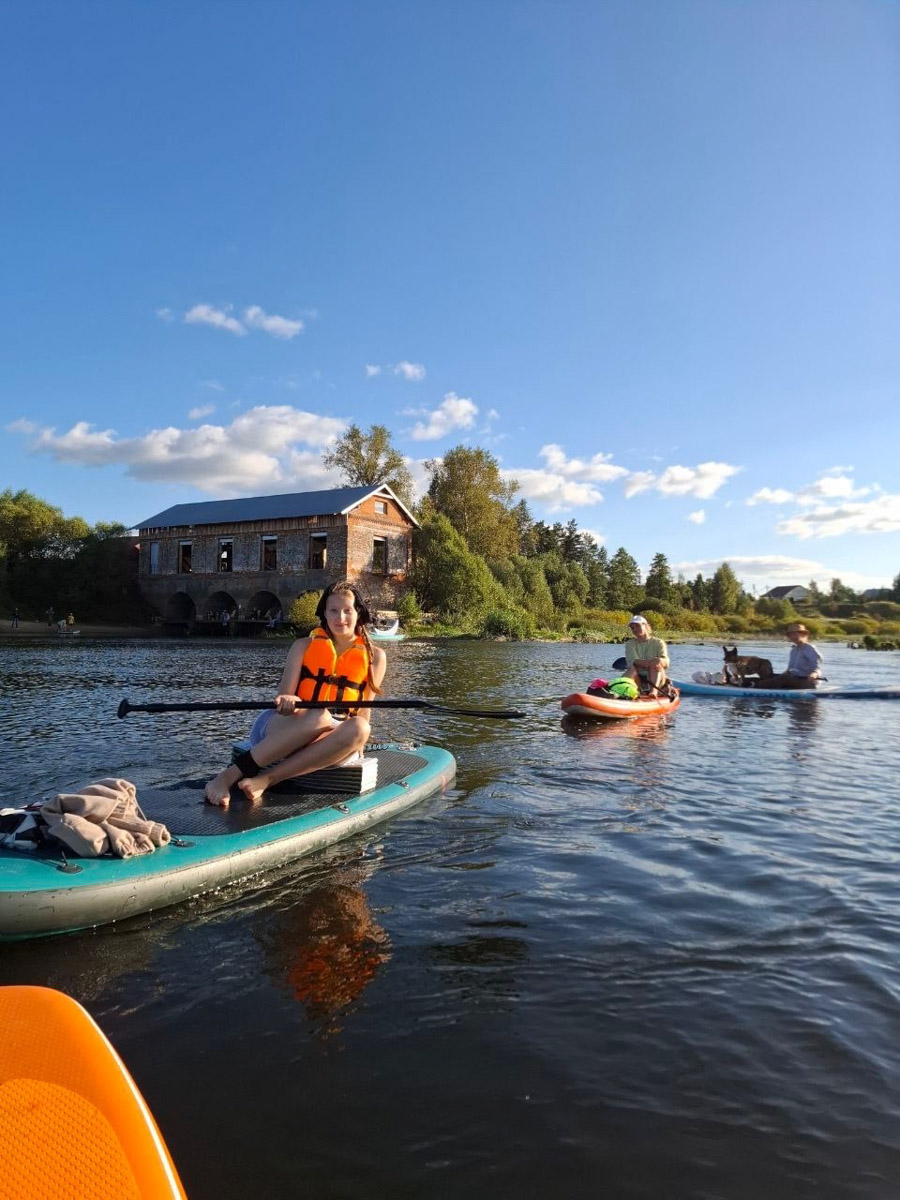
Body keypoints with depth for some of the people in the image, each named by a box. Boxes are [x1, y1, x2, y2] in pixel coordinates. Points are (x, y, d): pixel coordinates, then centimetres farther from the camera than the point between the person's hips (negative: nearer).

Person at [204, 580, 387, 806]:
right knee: (319, 716, -37)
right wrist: (288, 703, -24)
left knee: (358, 729, -35)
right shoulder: (304, 646, 7)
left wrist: (356, 743, -6)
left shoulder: (374, 657, 7)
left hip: (327, 740, 1)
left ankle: (267, 779, -36)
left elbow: (363, 712, 9)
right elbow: (283, 697, -2)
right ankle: (228, 776, -35)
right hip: (278, 730, -1)